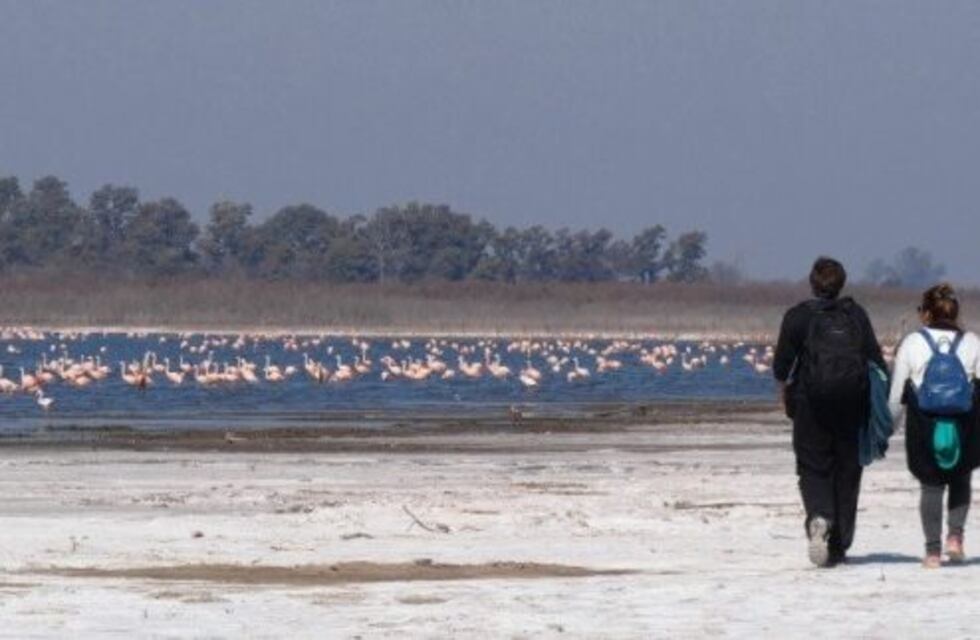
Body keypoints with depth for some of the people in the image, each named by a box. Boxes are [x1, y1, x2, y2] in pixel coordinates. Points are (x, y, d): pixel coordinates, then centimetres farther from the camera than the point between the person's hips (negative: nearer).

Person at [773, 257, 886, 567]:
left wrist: (785, 389, 15)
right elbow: (875, 358, 2)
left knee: (813, 468, 3)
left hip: (811, 402, -2)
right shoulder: (856, 314, 6)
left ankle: (818, 517, -28)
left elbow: (781, 364, -4)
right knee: (847, 471, 9)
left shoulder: (798, 316, -2)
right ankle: (840, 545, 9)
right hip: (853, 405, 2)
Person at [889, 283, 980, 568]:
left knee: (931, 485, 9)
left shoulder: (912, 343, 2)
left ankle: (933, 549, 4)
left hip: (923, 427, -1)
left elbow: (896, 397, 2)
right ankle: (956, 535, 3)